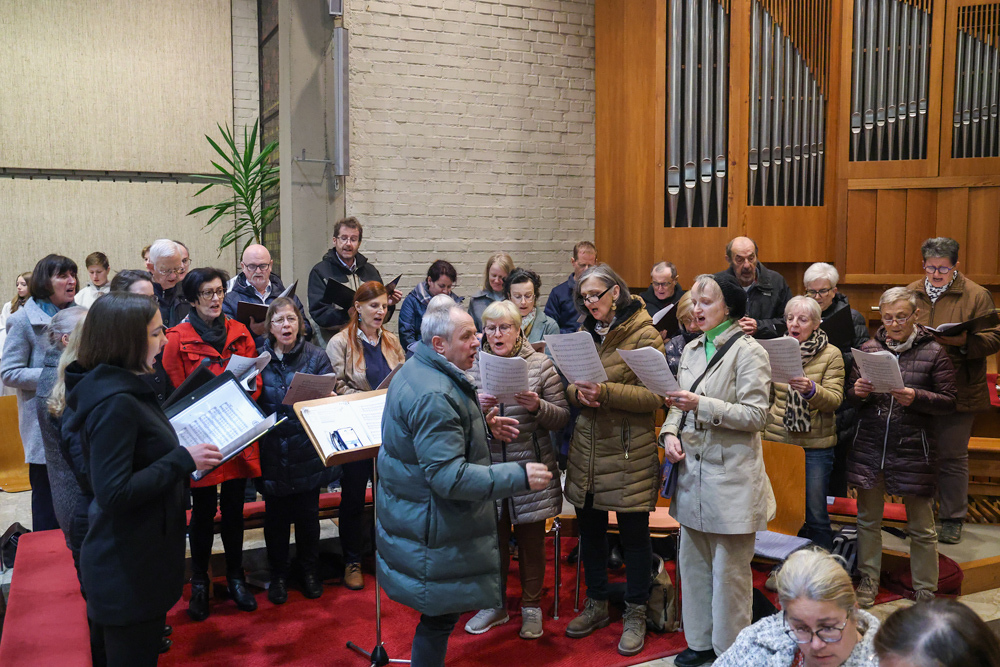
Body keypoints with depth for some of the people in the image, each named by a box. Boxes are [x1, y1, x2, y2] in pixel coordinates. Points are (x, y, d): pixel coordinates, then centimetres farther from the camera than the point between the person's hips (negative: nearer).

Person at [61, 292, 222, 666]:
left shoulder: (123, 390, 7)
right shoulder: (115, 403, -24)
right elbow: (113, 494, -27)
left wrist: (182, 450, 7)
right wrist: (183, 460, -23)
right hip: (129, 571, -10)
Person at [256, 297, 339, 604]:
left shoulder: (316, 357, -1)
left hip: (307, 450, 0)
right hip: (272, 451, 0)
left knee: (308, 513, 11)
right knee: (275, 516, 11)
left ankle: (310, 571, 31)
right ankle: (278, 575, 29)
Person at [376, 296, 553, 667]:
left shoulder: (418, 370, 7)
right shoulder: (434, 395, -27)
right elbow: (449, 476, -31)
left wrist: (483, 425, 10)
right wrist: (519, 476, -30)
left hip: (416, 510, 11)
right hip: (432, 528, -11)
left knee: (439, 613, 21)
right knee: (439, 616, 2)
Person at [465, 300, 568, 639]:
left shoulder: (541, 365, -3)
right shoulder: (473, 367, 1)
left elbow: (562, 417, -3)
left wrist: (538, 407, -22)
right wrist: (477, 407, -18)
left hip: (531, 467, -1)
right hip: (489, 467, 1)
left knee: (531, 540, 11)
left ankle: (531, 607, 30)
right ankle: (495, 605, 32)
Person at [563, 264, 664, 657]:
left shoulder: (644, 335, -9)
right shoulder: (585, 334, 11)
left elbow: (654, 396, -15)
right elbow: (571, 385, 14)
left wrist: (606, 392, -26)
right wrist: (578, 392, -10)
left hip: (628, 453, -6)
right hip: (587, 449, 6)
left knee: (633, 533, 6)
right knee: (590, 528, 15)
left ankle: (635, 614, 23)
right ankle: (597, 605, 34)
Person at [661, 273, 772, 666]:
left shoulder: (748, 352, -9)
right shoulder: (692, 350, 12)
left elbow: (756, 414, -14)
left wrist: (702, 405, -22)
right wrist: (670, 432, -1)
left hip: (730, 477, -7)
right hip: (692, 471, 7)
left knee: (729, 571, 3)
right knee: (693, 563, 15)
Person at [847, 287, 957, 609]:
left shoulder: (934, 352, -3)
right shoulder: (869, 348, 5)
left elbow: (949, 402, -5)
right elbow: (851, 395, 12)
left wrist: (916, 397, -22)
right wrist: (857, 392, -11)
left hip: (913, 450, -3)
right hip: (869, 447, 3)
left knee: (921, 528, 8)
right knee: (868, 519, 14)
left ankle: (925, 591, 23)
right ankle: (868, 582, 29)